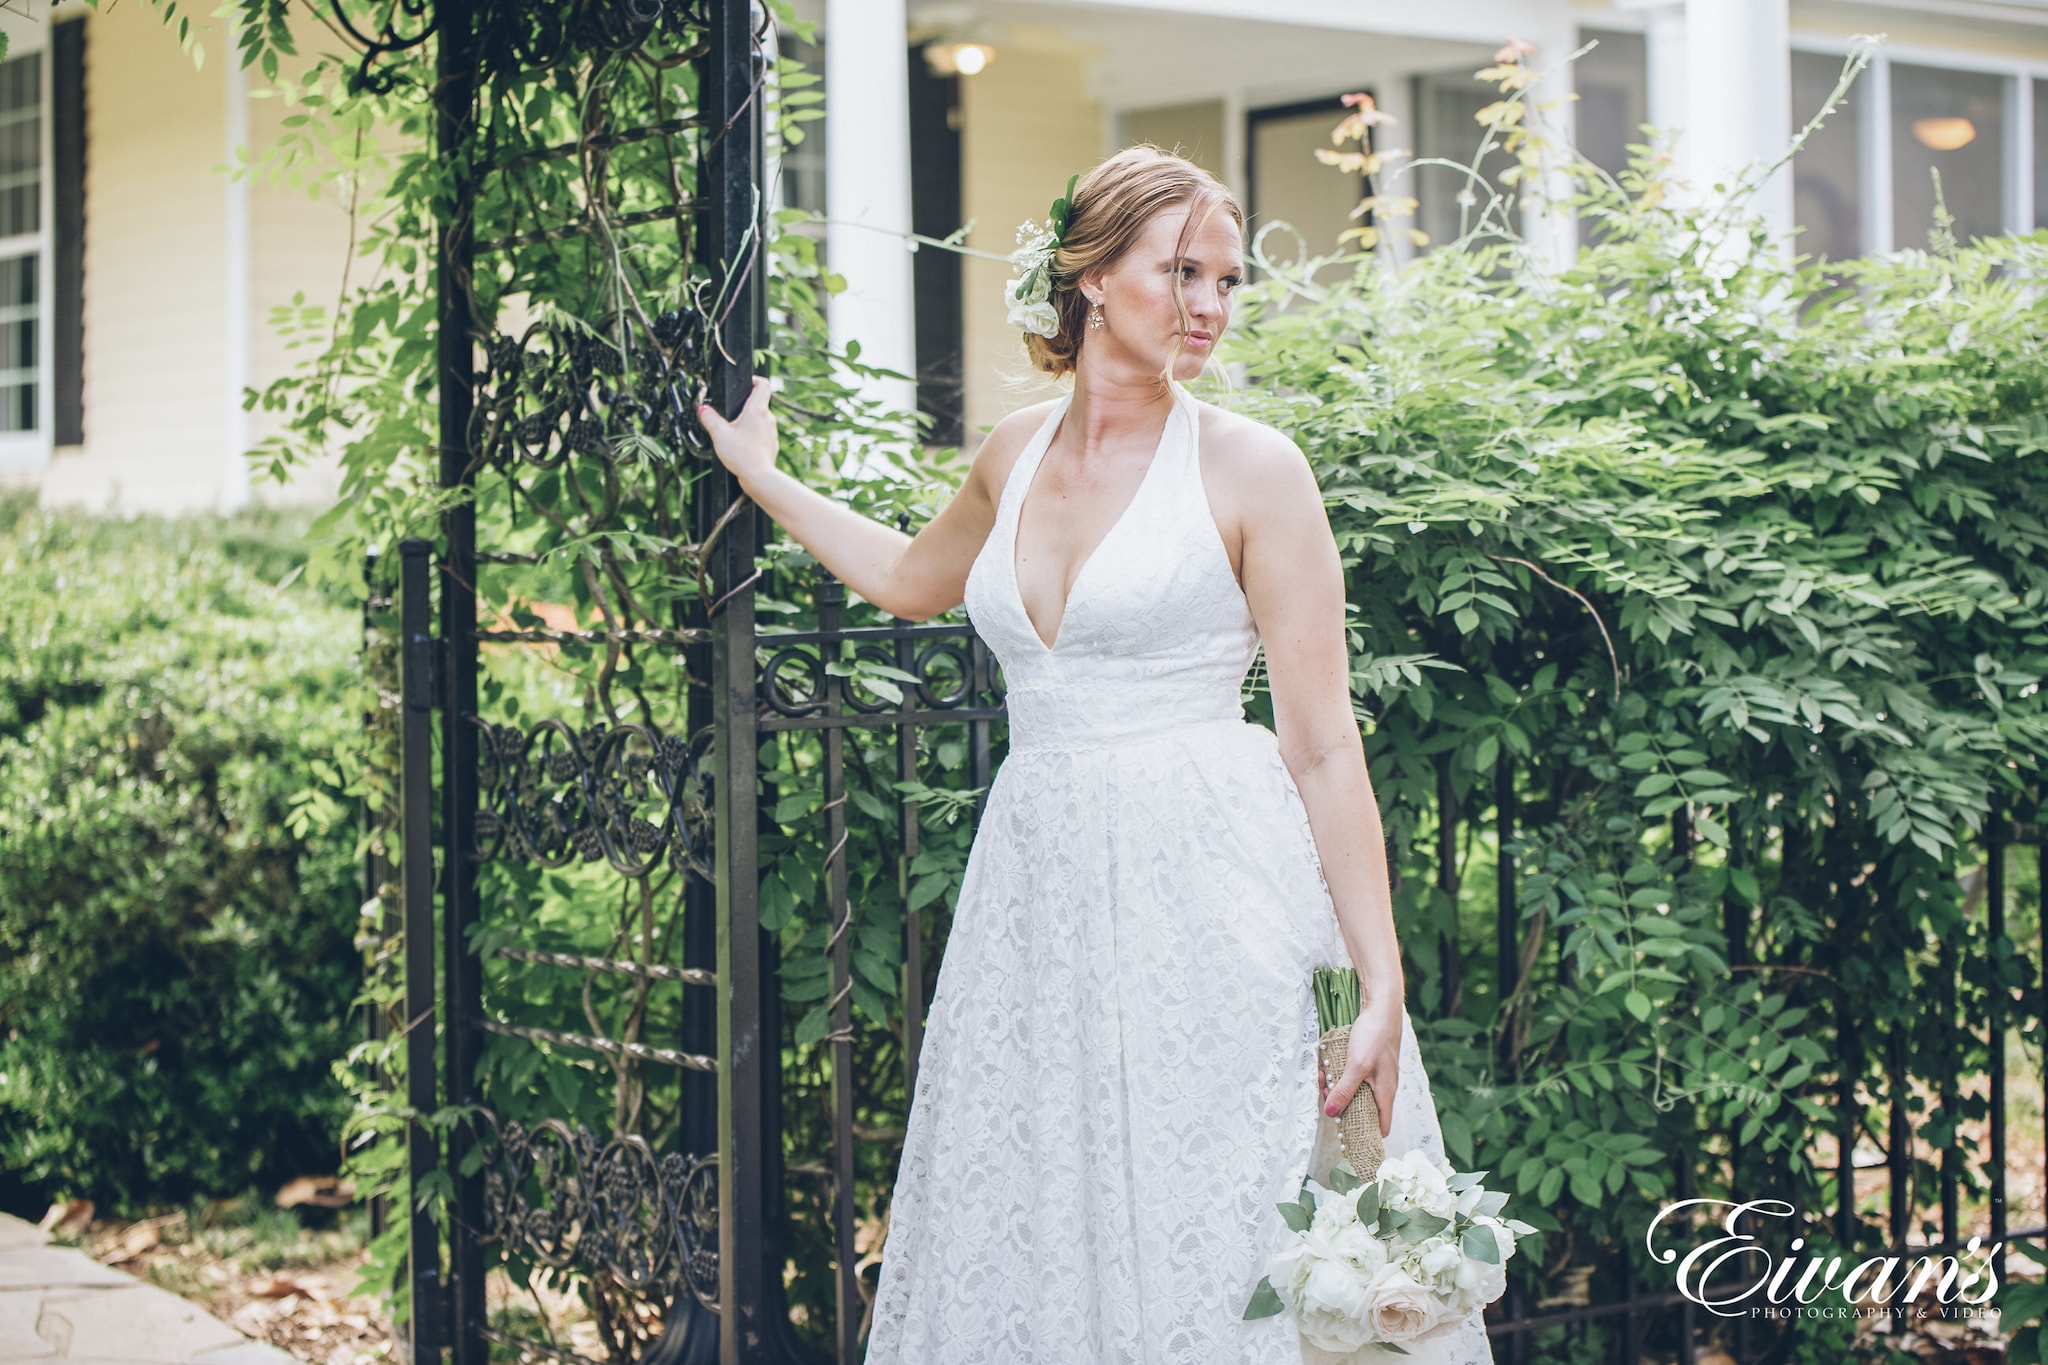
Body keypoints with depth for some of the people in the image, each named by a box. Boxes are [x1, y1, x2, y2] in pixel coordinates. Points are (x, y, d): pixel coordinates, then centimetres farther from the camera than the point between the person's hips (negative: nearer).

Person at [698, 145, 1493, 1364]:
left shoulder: (1249, 467, -5)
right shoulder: (1016, 456, 10)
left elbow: (1324, 749, -7)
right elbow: (913, 579, 33)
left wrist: (1381, 989, -13)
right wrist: (761, 477, 39)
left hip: (1207, 897, -5)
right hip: (1041, 887, 5)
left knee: (1212, 1256, -6)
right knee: (1024, 1250, 8)